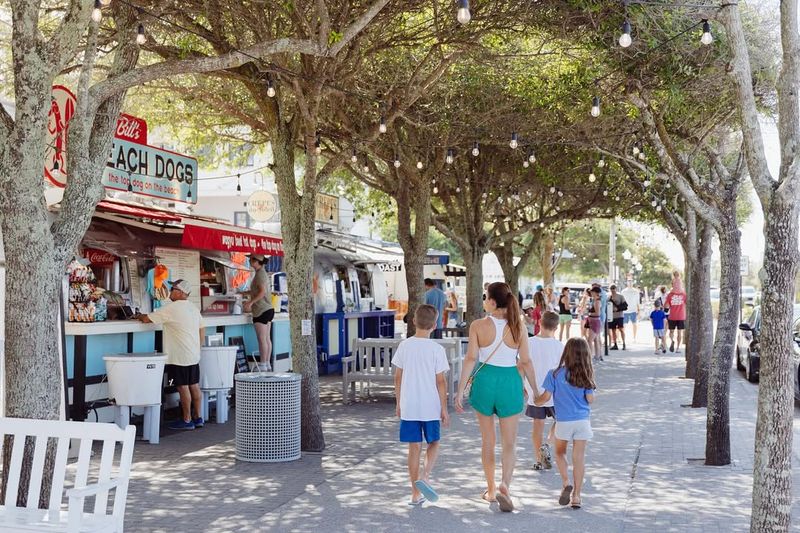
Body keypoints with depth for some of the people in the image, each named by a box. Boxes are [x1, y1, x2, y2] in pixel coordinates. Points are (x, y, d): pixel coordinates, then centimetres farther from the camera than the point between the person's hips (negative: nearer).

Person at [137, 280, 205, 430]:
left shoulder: (171, 308, -14)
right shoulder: (194, 308, 10)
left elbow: (147, 319, -11)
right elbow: (202, 331, 16)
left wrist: (138, 316, 10)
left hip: (179, 356, -8)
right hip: (194, 355, 8)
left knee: (183, 387, -1)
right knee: (194, 385, 12)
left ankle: (187, 420, 5)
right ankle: (198, 418, 18)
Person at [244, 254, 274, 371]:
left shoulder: (260, 274, -13)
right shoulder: (263, 272, 16)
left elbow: (262, 291, -22)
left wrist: (250, 302, -23)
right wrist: (247, 292, 26)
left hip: (261, 311, -10)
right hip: (268, 309, 10)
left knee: (262, 339, -6)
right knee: (267, 338, 10)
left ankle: (263, 365, -4)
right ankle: (267, 364, 13)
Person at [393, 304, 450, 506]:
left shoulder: (404, 346, 0)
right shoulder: (437, 349, -8)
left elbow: (398, 377, 4)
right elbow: (440, 381, -7)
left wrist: (398, 403, 15)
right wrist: (444, 408, 0)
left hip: (408, 406, 2)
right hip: (430, 406, -2)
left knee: (414, 447, 8)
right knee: (433, 443, 17)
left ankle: (416, 494, 11)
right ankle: (424, 476, -6)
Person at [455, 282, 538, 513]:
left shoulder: (478, 326, -9)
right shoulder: (518, 327, -5)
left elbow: (470, 359, -11)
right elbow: (526, 361, -3)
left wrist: (460, 391, -7)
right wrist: (535, 389, 9)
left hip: (485, 380, 0)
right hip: (510, 383, 0)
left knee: (487, 440, 16)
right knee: (509, 443, 9)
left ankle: (491, 489, 27)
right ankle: (505, 485, -12)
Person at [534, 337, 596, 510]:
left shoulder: (555, 374, -8)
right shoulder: (586, 374, -2)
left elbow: (546, 397, -7)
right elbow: (590, 399, -1)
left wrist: (536, 401, 13)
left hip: (563, 421, -1)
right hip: (583, 420, 1)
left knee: (560, 452, 20)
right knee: (579, 457, 5)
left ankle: (566, 483, 2)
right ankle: (576, 495, 7)